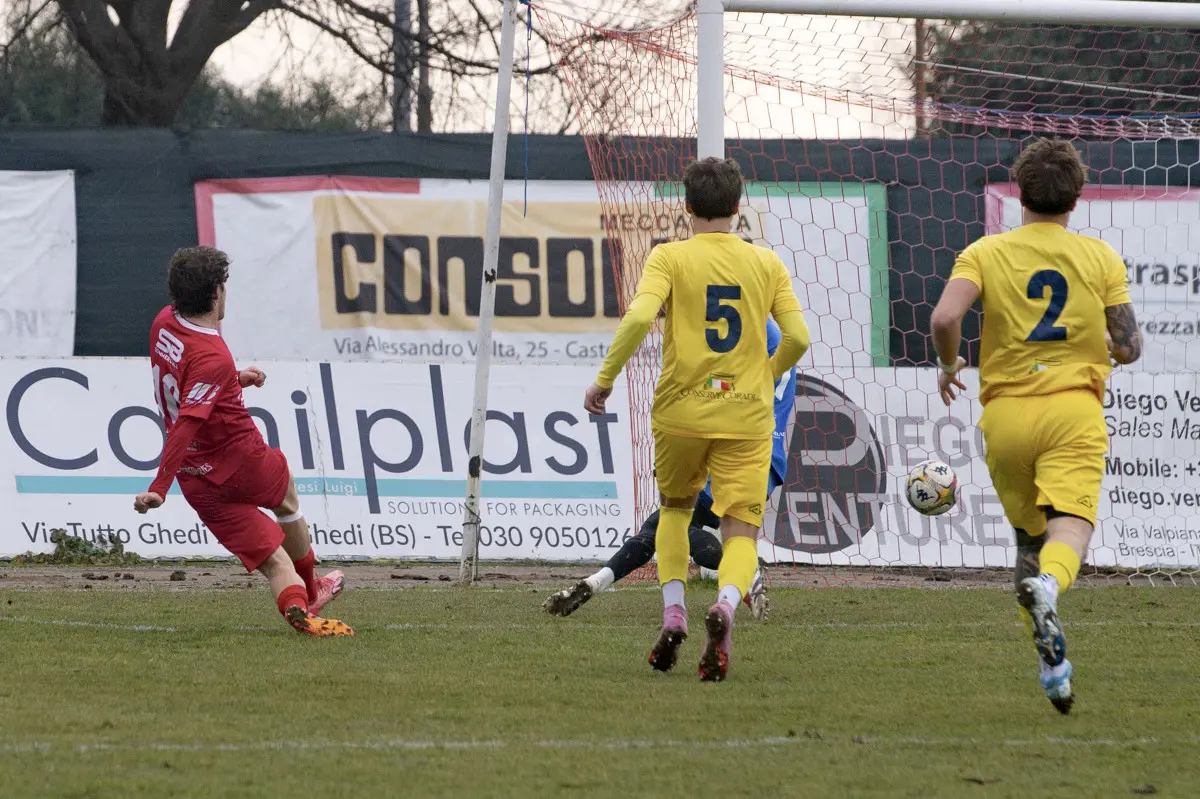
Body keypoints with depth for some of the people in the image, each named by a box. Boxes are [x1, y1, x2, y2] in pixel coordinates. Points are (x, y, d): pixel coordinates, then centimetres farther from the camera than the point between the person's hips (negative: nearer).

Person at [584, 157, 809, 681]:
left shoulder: (670, 257, -1)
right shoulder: (766, 263, 6)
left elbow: (639, 318, -16)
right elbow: (797, 337, 2)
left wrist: (604, 380, -6)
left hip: (681, 411, 0)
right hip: (747, 416, 0)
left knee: (674, 508, 25)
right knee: (741, 532, 0)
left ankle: (673, 611, 8)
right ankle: (727, 602, -33)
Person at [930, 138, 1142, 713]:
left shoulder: (986, 253, 3)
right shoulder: (1100, 259, 5)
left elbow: (945, 318, -13)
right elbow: (1129, 347, 4)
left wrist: (948, 365, 7)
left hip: (1006, 412, 1)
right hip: (1075, 412, -1)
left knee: (1028, 537, 17)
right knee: (1069, 526, -15)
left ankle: (1051, 663, 18)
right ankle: (1047, 585, -49)